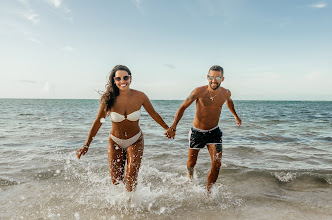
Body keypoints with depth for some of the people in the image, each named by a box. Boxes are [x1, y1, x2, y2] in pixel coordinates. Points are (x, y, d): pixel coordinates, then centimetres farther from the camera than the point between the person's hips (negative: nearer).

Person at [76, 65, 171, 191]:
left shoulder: (140, 96, -16)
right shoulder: (109, 98, -17)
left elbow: (154, 114, 1)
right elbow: (98, 122, -8)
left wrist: (167, 128, 12)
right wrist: (86, 145, -7)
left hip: (135, 141, 0)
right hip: (115, 142, 1)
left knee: (131, 178, -9)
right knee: (116, 181, 6)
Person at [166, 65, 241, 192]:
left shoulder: (226, 93, -8)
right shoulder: (199, 91, -20)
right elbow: (183, 107, -13)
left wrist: (235, 115, 31)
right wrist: (173, 126, -24)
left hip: (214, 132, 2)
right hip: (197, 132, -2)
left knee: (217, 164, -11)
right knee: (191, 164, 11)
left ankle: (208, 191, 10)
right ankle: (190, 176, 49)